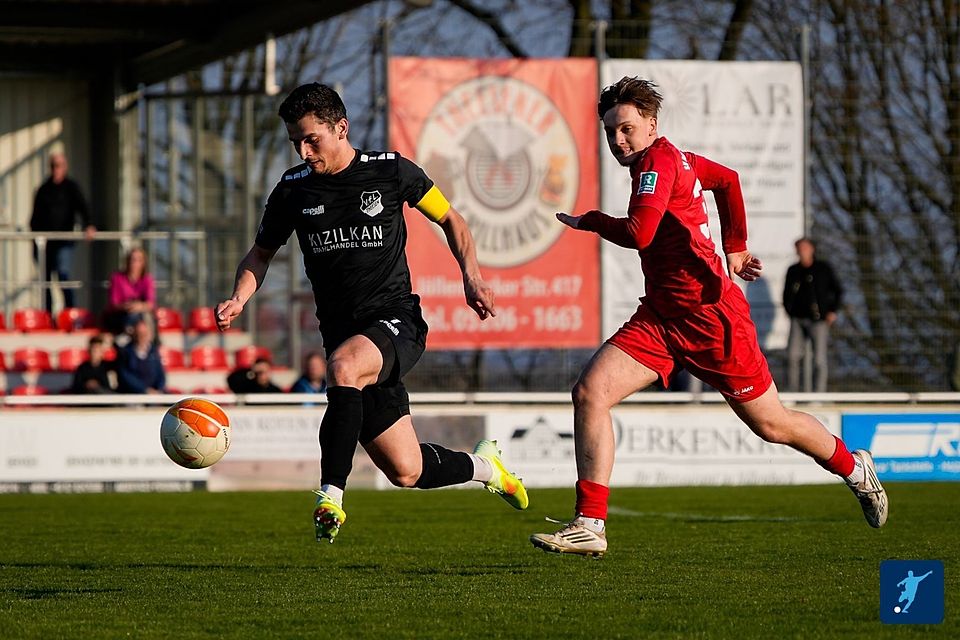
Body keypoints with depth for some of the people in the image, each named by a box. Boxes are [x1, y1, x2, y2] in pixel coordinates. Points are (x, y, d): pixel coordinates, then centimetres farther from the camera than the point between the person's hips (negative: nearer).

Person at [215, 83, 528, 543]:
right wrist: (238, 300, -3)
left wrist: (472, 279, -5)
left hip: (397, 320, -4)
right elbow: (261, 254, 18)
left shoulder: (391, 171, -3)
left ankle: (331, 496, -33)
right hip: (342, 332, 4)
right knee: (406, 472, 3)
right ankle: (482, 466, 35)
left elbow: (450, 219, 11)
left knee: (343, 366, -38)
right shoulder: (293, 190, 4)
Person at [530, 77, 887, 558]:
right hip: (661, 316, 9)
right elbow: (727, 178, 29)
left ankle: (855, 468, 33)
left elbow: (638, 233, -26)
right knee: (589, 393, -10)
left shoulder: (658, 160, -13)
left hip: (709, 314, -9)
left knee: (771, 425, 5)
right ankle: (590, 526, -12)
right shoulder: (675, 159, 13)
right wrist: (735, 248, 27)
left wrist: (588, 220, -7)